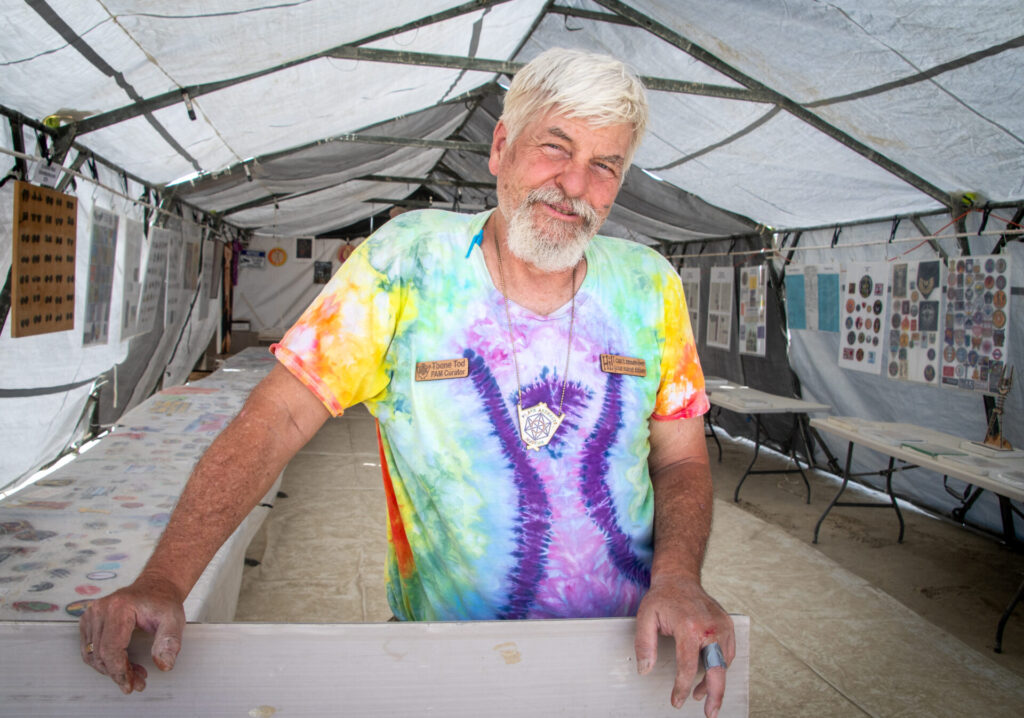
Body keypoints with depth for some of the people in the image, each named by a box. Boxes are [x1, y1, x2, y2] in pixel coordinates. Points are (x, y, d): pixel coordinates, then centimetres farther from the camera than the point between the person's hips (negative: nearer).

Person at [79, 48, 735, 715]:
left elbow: (683, 459, 1)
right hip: (447, 655, -2)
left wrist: (677, 575, -19)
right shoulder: (406, 261, -11)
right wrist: (164, 579, -25)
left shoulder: (650, 287, -4)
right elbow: (276, 418, -14)